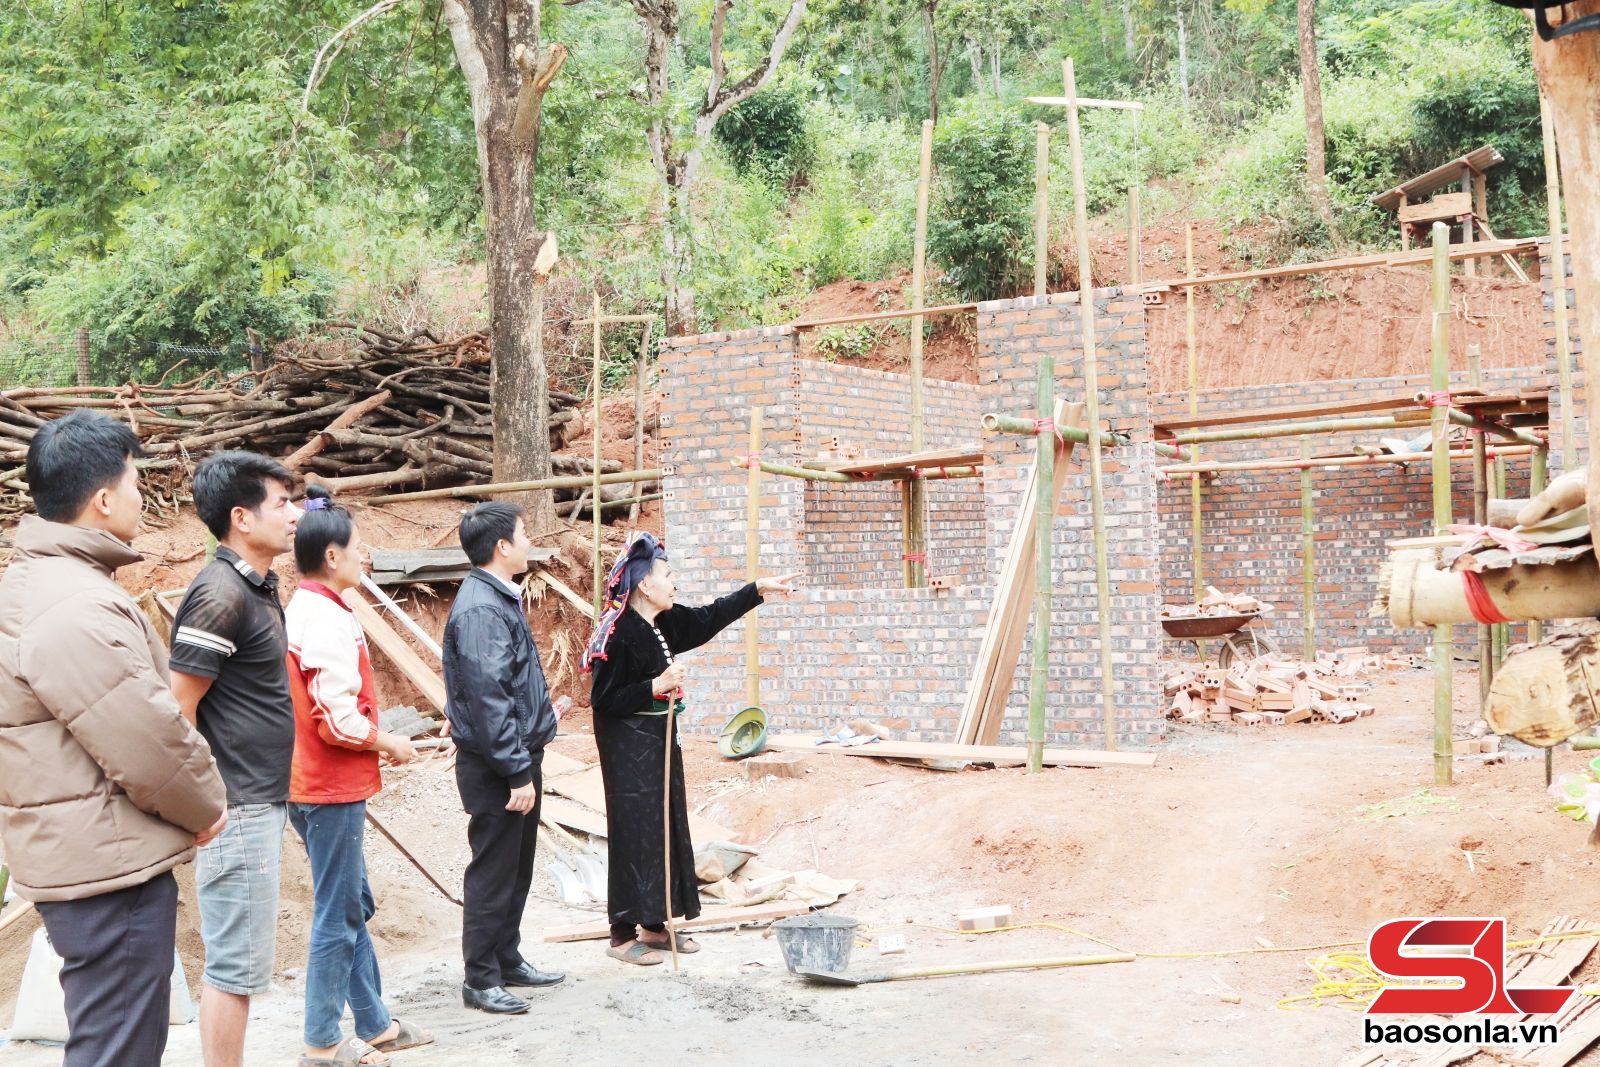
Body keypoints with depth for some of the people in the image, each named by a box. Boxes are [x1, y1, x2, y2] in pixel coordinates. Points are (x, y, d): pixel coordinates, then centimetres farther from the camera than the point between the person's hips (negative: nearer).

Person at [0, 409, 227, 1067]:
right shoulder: (75, 608, -23)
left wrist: (191, 803, 12)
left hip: (90, 856, 11)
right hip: (109, 865, -11)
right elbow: (149, 748, -24)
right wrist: (205, 806, -6)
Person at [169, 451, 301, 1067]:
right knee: (236, 963, -2)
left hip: (260, 802, 9)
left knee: (238, 959, 16)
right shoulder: (220, 594, -18)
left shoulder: (259, 587, 11)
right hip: (237, 809, -9)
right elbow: (177, 710, -20)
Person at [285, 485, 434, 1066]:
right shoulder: (328, 620, -19)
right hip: (332, 788, -10)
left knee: (354, 907, 17)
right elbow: (339, 720, -24)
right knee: (337, 916, 1)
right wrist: (392, 745, -8)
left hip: (322, 784, 10)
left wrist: (378, 740, 11)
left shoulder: (303, 610, 10)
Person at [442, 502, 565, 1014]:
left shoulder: (500, 598, 12)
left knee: (516, 869, 19)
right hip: (496, 767, -10)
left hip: (519, 757, 10)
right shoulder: (480, 609, -21)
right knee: (493, 873, 0)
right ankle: (481, 980, 12)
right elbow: (488, 699, -25)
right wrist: (517, 773, -23)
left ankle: (508, 959, 32)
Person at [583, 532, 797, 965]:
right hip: (628, 746, -9)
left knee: (667, 827, 13)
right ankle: (622, 935, 5)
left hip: (659, 740, 9)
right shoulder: (620, 634, -20)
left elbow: (709, 617, 17)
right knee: (634, 832, -5)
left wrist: (759, 589, 16)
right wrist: (656, 686, -24)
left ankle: (655, 925, 23)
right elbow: (603, 699, -20)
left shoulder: (666, 622, 4)